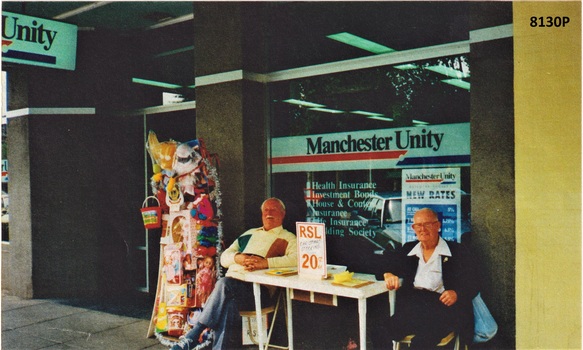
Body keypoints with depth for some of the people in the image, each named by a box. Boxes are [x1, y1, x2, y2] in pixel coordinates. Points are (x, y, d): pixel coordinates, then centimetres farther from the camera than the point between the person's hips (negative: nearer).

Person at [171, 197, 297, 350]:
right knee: (229, 302, -34)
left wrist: (265, 262, -20)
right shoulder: (250, 234, 32)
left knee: (224, 284, -34)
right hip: (233, 281, 4)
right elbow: (224, 257, 25)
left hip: (259, 288, -4)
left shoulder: (288, 238, 15)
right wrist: (238, 258, -1)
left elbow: (297, 258, -9)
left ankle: (191, 337, -30)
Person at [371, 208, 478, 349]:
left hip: (441, 305, -3)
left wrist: (456, 294, -16)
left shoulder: (457, 251, 10)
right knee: (380, 335, -26)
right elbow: (383, 265, 22)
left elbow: (472, 286, 7)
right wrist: (387, 274, -3)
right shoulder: (408, 250, 21)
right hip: (410, 304, 3)